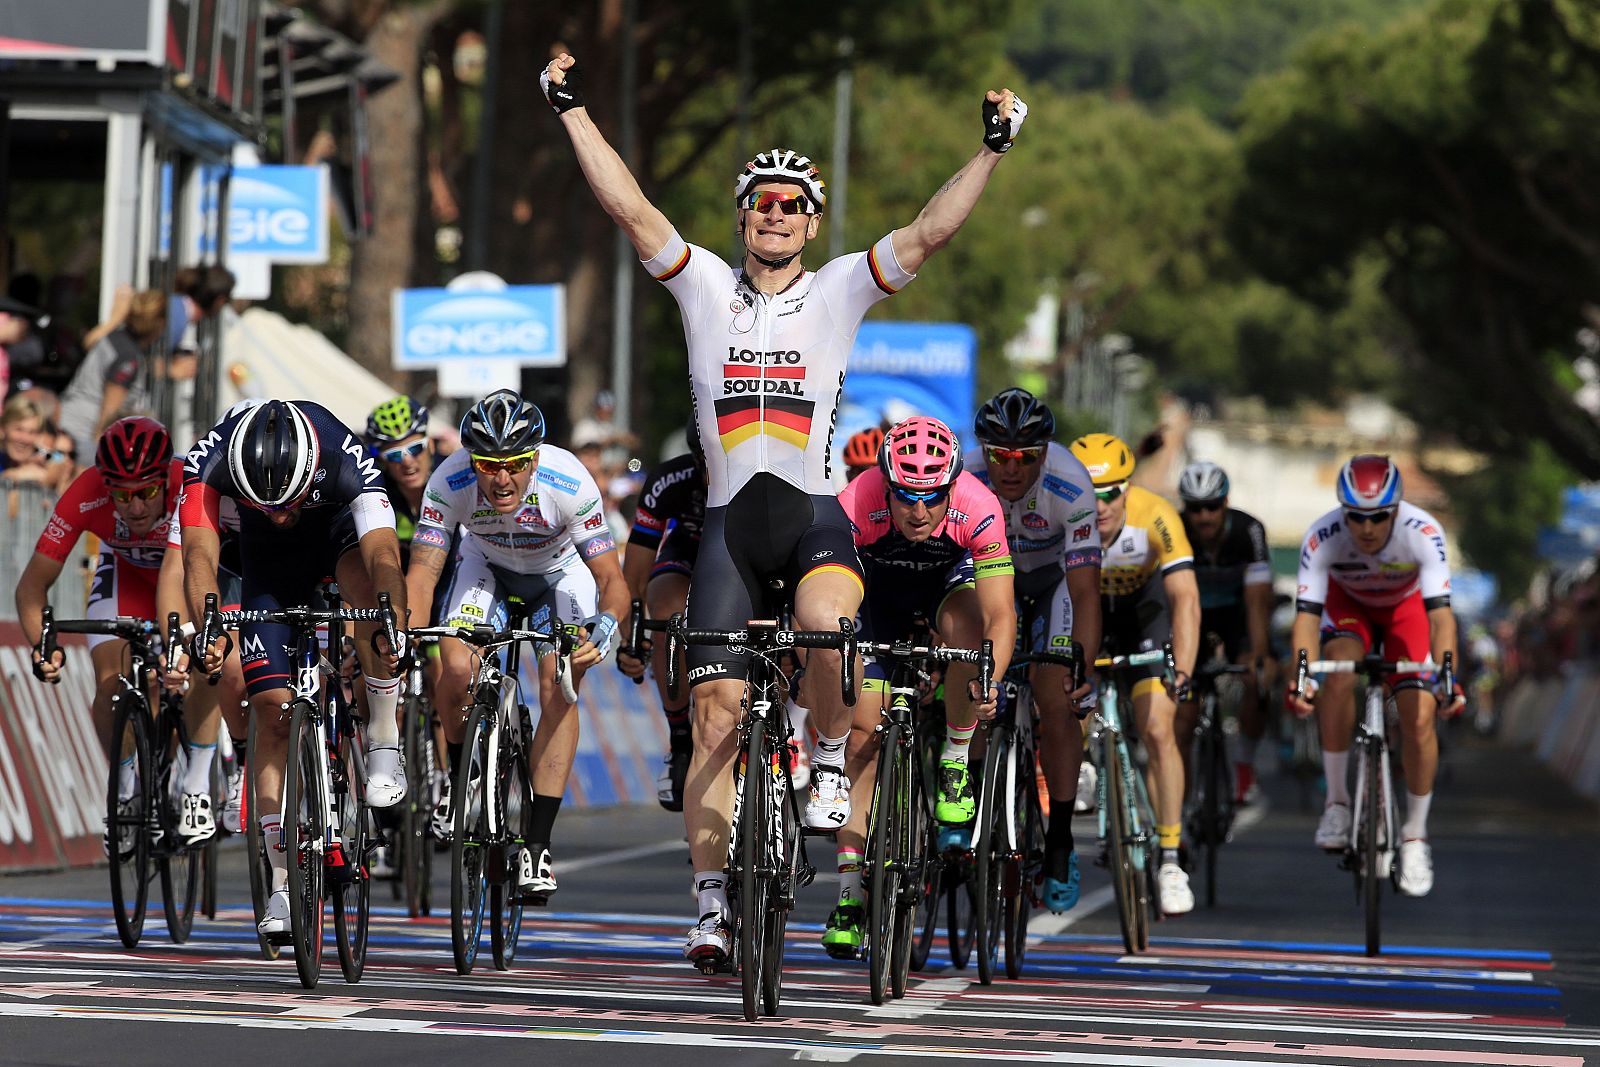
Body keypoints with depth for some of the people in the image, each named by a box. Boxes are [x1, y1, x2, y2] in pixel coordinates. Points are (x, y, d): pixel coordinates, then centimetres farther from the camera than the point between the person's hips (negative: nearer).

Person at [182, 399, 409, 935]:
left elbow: (384, 555, -50)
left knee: (366, 587, -38)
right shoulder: (208, 461, -36)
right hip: (268, 554, 2)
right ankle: (283, 882, 0)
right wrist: (207, 628, -64)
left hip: (339, 527, -2)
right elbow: (200, 553, -46)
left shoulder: (347, 461, -39)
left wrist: (394, 629, -68)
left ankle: (384, 742, -21)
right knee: (272, 710, -8)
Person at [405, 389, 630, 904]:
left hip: (560, 567, -1)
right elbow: (422, 571, -32)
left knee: (558, 689, -19)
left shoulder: (569, 482, -37)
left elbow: (611, 577, -33)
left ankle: (537, 845, -13)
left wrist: (605, 625, -54)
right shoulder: (449, 481, -33)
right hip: (487, 563, 1)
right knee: (457, 671, -21)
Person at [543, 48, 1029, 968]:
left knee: (826, 624, -36)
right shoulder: (705, 287, 9)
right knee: (717, 718, -3)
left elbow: (931, 232, -3)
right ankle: (713, 906, 4)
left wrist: (994, 150, -11)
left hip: (816, 512, -2)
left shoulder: (839, 291, 6)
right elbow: (629, 208, 3)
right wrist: (574, 111, -1)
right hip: (730, 518, 2)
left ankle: (832, 760, -8)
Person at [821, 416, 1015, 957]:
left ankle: (956, 760, -12)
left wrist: (988, 682, -54)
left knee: (964, 624, -36)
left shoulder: (977, 508, -36)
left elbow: (1000, 614, -38)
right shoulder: (856, 506, -36)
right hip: (879, 587, 0)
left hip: (950, 576, 0)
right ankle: (850, 895, -1)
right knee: (861, 739, -7)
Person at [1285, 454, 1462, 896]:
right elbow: (1307, 615, -35)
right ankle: (1337, 802, -15)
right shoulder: (1321, 538, -33)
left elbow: (1440, 611, -41)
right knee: (1339, 673, -31)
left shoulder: (1423, 533, -36)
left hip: (1406, 607, 0)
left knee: (1419, 717, -15)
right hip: (1348, 603, 0)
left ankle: (1415, 835, 5)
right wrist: (1301, 677, -51)